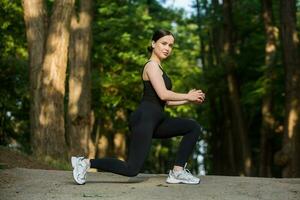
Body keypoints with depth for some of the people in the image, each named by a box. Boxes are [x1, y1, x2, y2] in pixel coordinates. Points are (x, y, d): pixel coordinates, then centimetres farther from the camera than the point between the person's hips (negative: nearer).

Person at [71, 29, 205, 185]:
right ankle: (86, 163, -6)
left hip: (156, 121, 10)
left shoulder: (158, 68, 24)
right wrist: (187, 96, -5)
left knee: (194, 127, 7)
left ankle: (178, 172, 2)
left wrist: (189, 99, 17)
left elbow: (165, 101, 23)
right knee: (131, 169, -16)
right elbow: (163, 94, -18)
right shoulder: (152, 65, -5)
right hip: (144, 119, -10)